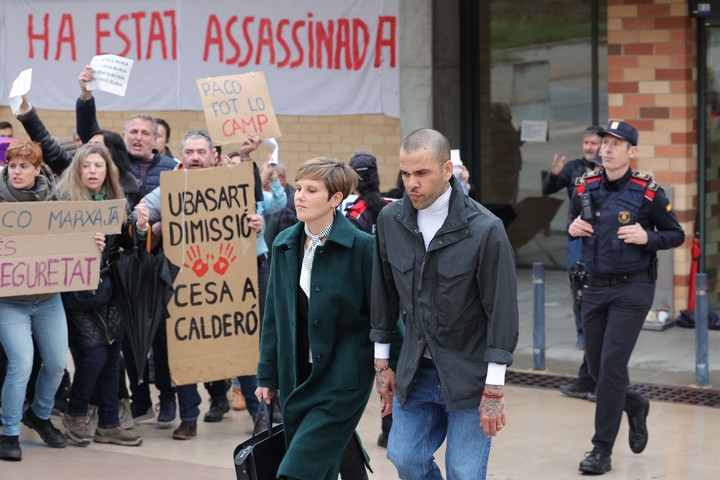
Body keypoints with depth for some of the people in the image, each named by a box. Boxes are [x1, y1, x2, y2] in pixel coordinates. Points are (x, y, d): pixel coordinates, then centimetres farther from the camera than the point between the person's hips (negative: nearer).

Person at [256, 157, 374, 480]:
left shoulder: (361, 247, -10)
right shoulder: (284, 245, 6)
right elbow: (274, 313, 11)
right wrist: (267, 375, 12)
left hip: (343, 379, -6)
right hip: (296, 377, 6)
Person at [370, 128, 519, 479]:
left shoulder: (485, 229, -17)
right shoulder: (391, 220, -2)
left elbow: (501, 310, -14)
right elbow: (384, 294, 9)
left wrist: (494, 390, -14)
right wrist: (382, 362, 12)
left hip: (469, 373, -5)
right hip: (415, 370, 5)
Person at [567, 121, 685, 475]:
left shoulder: (648, 193, -9)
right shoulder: (585, 187, 3)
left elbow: (677, 235, -1)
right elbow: (573, 223, 20)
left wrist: (647, 238, -18)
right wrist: (572, 228, -3)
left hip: (632, 289, -5)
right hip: (595, 287, 5)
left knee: (612, 364, -10)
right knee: (596, 366, 11)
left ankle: (602, 449, -1)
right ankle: (634, 405, 42)